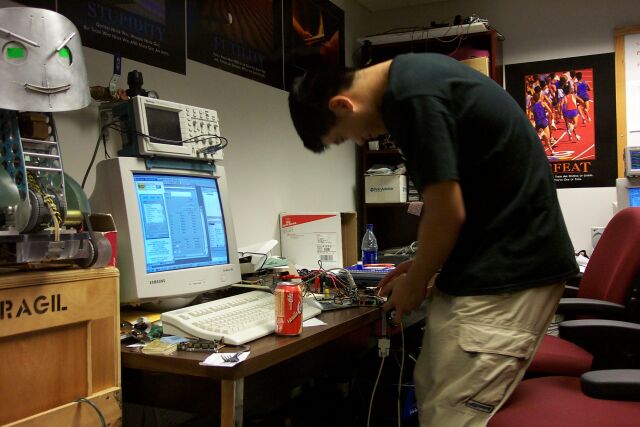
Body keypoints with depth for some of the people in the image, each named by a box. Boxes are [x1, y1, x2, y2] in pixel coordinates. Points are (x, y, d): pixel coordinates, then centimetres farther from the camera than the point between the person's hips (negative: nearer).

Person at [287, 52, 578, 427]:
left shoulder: (412, 97, -18)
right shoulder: (413, 74, 13)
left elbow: (448, 213, -16)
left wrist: (415, 285, 1)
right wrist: (421, 266, 18)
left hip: (507, 273, -10)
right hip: (503, 260, 10)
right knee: (433, 391, 14)